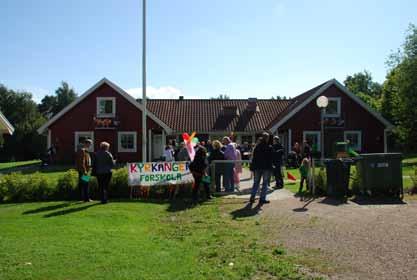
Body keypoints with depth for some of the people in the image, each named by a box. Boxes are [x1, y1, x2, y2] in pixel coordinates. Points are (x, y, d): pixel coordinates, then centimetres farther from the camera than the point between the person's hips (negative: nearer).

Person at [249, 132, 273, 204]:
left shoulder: (257, 147, 3)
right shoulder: (269, 148, -7)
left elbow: (254, 158, 4)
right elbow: (270, 159, -7)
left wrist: (253, 168, 8)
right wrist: (270, 168, -3)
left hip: (257, 167, 4)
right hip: (266, 168, -3)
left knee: (256, 182, 13)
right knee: (265, 183, 4)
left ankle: (252, 197, 11)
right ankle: (262, 199, 4)